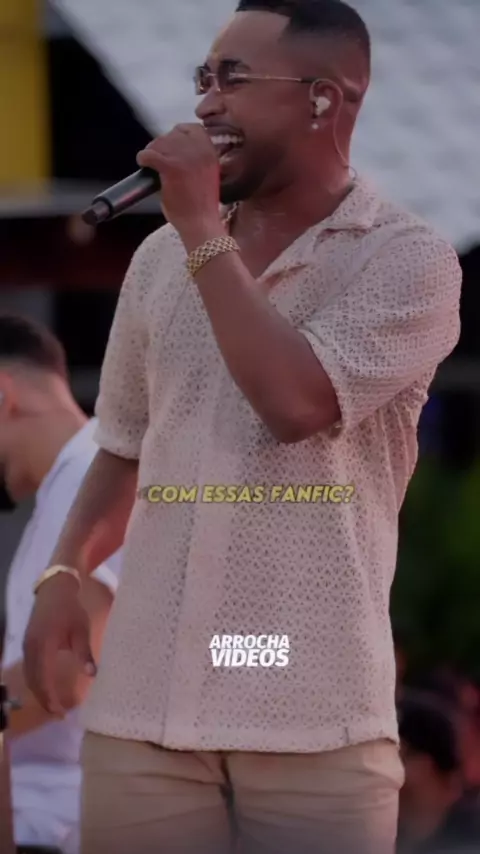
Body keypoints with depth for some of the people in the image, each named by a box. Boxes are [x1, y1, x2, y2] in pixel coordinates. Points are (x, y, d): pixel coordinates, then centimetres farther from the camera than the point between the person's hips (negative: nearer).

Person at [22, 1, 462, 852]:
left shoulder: (407, 259, -3)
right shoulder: (162, 258, 12)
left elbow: (296, 402, -18)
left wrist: (203, 228, -11)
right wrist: (65, 572, 5)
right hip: (144, 704, 4)